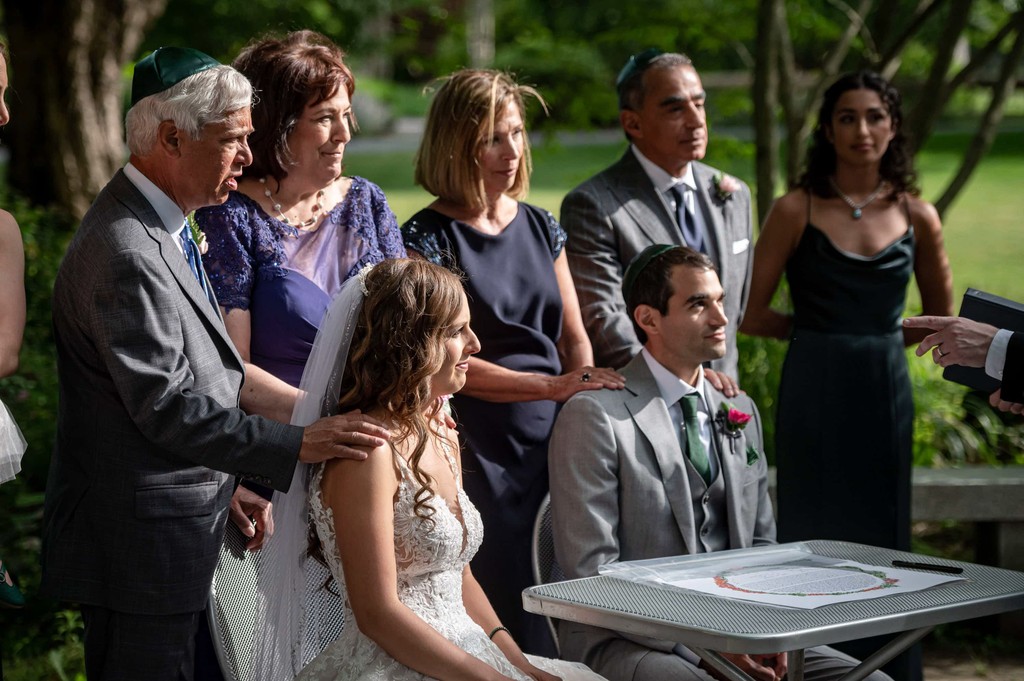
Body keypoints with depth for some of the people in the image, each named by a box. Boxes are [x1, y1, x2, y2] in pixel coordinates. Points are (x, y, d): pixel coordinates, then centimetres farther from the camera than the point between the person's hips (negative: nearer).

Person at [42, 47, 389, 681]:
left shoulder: (159, 229, 13)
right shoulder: (124, 254, -22)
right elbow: (167, 406, -25)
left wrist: (223, 485, 13)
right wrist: (297, 444, -25)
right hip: (139, 542, -10)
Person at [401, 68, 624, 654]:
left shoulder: (540, 227, 12)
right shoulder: (428, 238, -5)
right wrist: (553, 387, -18)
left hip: (552, 439, 5)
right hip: (481, 448, -5)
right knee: (511, 611, -5)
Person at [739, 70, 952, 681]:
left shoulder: (917, 217, 4)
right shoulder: (797, 210, -4)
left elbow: (942, 321, 16)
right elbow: (753, 316, -2)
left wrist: (870, 337, 8)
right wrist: (819, 331, 6)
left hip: (885, 394, 2)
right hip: (814, 394, -2)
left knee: (883, 538, 6)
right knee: (814, 537, 2)